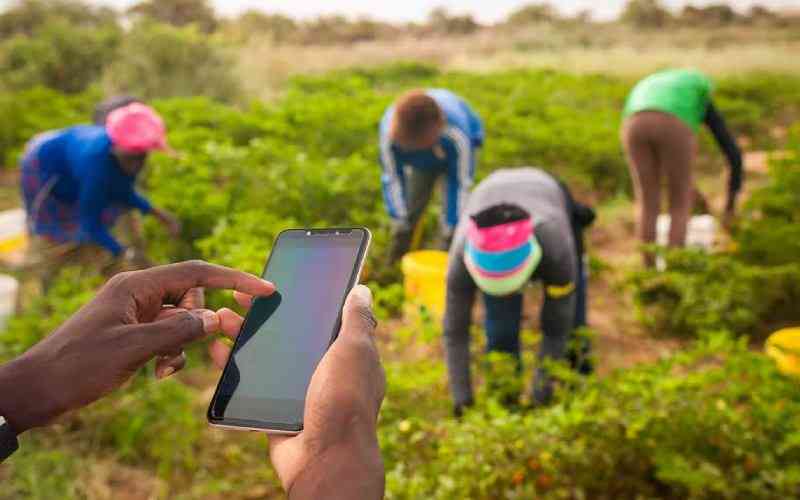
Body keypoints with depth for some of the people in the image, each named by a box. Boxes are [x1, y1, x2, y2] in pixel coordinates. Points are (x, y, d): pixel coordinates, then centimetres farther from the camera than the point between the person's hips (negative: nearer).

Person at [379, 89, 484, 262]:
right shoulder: (389, 132, -39)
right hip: (420, 161, 2)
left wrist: (452, 229, -28)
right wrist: (400, 223, -21)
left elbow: (461, 183, -33)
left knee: (453, 206, -13)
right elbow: (392, 178, -25)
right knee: (412, 203, 0)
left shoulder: (457, 135, -45)